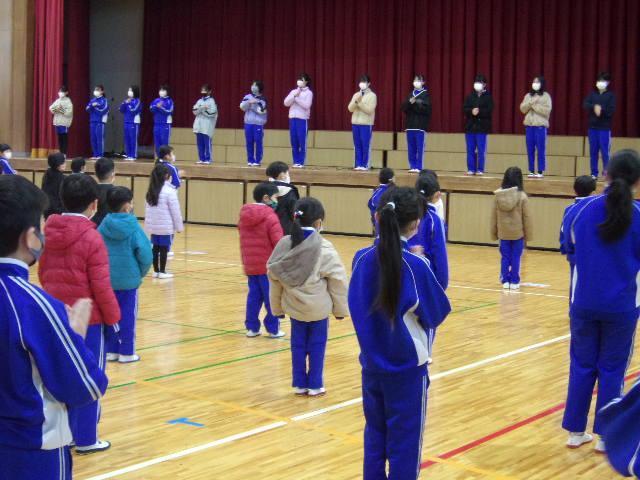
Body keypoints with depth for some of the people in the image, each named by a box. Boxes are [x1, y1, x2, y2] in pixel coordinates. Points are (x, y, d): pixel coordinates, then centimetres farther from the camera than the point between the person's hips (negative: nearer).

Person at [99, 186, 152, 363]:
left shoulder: (104, 225, -2)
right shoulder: (133, 227, -13)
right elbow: (145, 254, -17)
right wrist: (141, 272, 1)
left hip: (106, 278, 4)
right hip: (128, 279, -4)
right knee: (127, 316, 6)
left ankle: (111, 350, 19)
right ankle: (126, 352, 11)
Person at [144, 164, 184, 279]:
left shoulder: (151, 191, 8)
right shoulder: (169, 191, -14)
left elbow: (148, 209, 12)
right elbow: (175, 211, -11)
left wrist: (149, 223, 18)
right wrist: (179, 226, -3)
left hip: (153, 226, 6)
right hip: (166, 226, -6)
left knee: (155, 248, 11)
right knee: (164, 249, 0)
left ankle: (156, 271, 17)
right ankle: (162, 272, 3)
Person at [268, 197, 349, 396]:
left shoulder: (283, 245, -4)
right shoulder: (324, 248, -17)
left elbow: (274, 279, 4)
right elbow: (338, 281, -12)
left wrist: (277, 307, 14)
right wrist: (341, 308, 1)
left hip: (293, 305, 4)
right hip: (318, 307, -4)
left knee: (298, 344, 14)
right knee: (317, 345, 10)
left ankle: (300, 383, 20)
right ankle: (315, 385, 17)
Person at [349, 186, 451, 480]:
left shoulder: (362, 259, -4)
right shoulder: (416, 266, -19)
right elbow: (437, 315, -7)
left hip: (371, 363, 5)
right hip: (407, 368, -5)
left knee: (375, 434, 19)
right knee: (404, 441, 7)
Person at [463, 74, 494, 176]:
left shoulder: (488, 97, 0)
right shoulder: (470, 96, 10)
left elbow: (489, 110, -9)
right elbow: (465, 109, 2)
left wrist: (479, 112, -23)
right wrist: (471, 111, -17)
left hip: (482, 126, -3)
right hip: (470, 126, 3)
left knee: (481, 150, -2)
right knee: (470, 150, 6)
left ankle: (480, 170, 3)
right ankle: (471, 169, 11)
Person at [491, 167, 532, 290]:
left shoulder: (498, 195, -5)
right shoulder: (522, 196, -13)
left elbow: (493, 216, 3)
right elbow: (527, 217, -6)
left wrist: (494, 233, 14)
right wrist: (528, 234, 5)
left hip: (503, 233, 2)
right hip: (518, 233, -2)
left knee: (505, 258, 10)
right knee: (516, 258, 6)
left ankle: (505, 281, 12)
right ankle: (514, 282, 9)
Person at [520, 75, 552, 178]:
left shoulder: (546, 96, 0)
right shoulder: (528, 96, 13)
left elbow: (547, 110, -11)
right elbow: (522, 109, 4)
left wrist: (535, 105, -11)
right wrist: (530, 103, -11)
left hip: (541, 126, -4)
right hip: (529, 125, 4)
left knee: (540, 149, -4)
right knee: (530, 149, 5)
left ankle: (540, 171, 0)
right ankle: (531, 171, 10)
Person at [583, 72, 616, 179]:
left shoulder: (610, 95, 0)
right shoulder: (592, 94, 10)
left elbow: (611, 110, -9)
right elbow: (585, 105, -4)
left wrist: (601, 109, -20)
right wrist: (594, 107, -20)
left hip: (604, 128, -4)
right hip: (592, 127, 4)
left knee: (605, 152, -5)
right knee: (593, 152, 6)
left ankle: (607, 174, 0)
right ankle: (594, 173, 13)